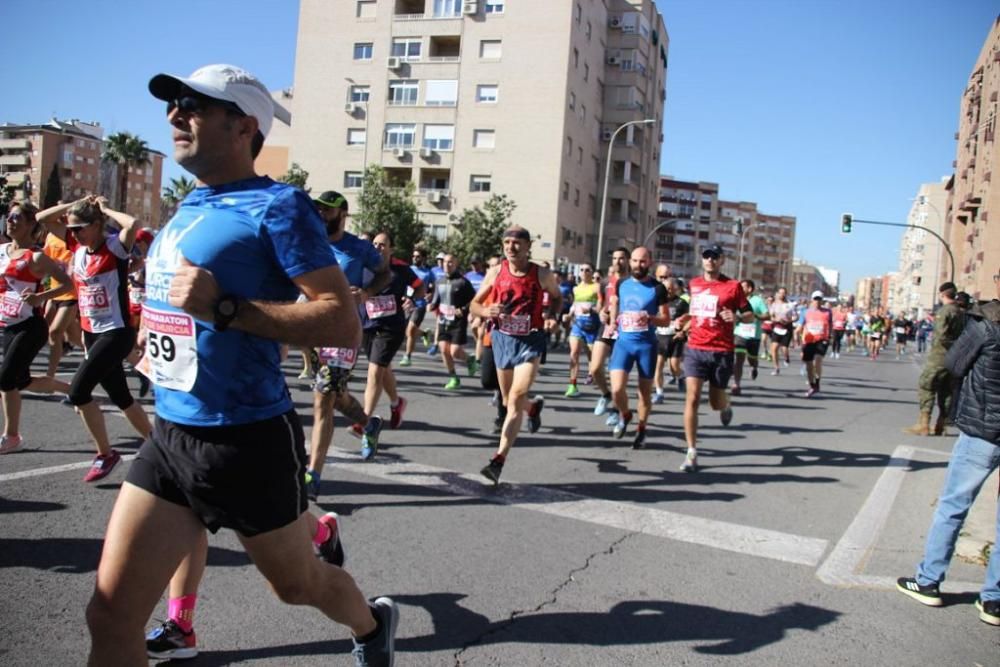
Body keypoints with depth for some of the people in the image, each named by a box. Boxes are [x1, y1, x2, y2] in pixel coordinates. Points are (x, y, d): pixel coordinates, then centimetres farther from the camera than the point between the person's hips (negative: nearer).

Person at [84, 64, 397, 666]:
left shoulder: (276, 206, -13)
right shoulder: (190, 207, 11)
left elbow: (344, 321, -21)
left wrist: (222, 308, -26)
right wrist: (163, 337, 14)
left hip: (250, 442, -7)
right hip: (169, 437, 7)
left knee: (298, 583, 17)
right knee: (110, 616, 4)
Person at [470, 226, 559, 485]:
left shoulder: (542, 275, -7)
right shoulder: (495, 273, -3)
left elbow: (557, 297, 12)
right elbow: (475, 304, 5)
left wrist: (551, 316, -9)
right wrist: (486, 311, -18)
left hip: (530, 341, -3)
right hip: (502, 338, 3)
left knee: (516, 400, -16)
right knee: (509, 401, 17)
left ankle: (499, 461, -15)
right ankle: (534, 405, 53)